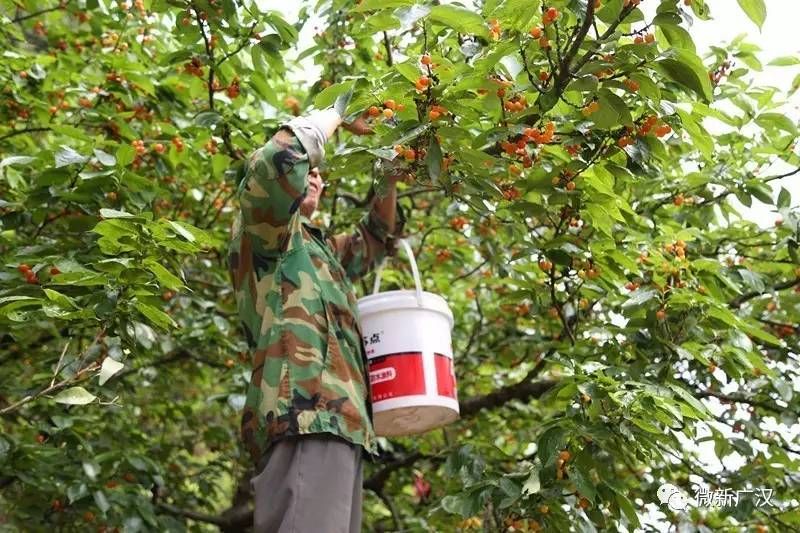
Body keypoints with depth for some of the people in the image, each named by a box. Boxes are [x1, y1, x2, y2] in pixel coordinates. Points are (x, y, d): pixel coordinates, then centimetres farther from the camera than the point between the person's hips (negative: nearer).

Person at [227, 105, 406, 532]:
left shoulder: (323, 251, 34)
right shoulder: (261, 231, 9)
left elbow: (375, 236, 46)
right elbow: (279, 161, -9)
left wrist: (390, 171, 31)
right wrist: (338, 113, 6)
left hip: (334, 421, 9)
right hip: (305, 417, -9)